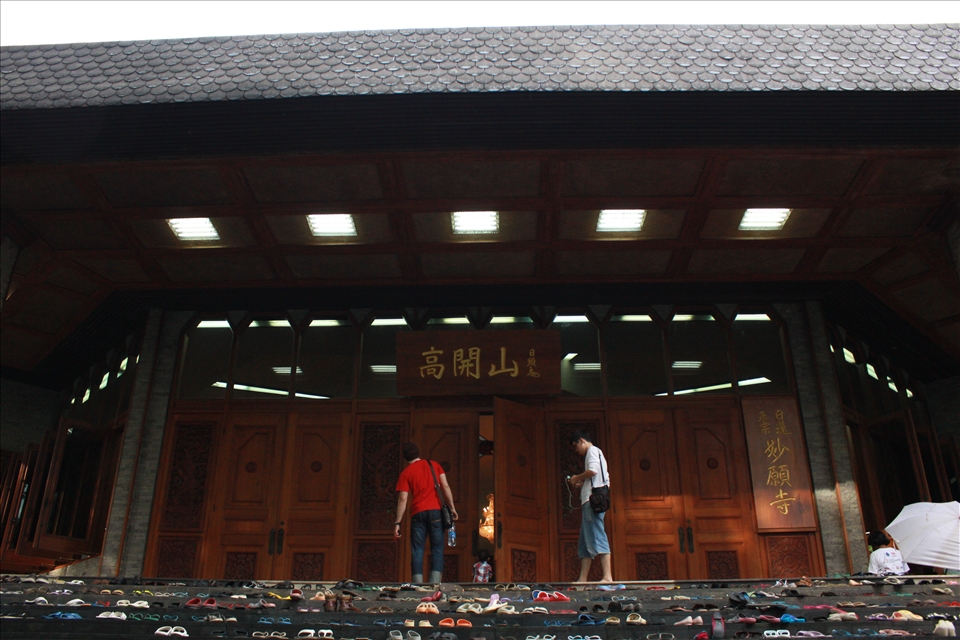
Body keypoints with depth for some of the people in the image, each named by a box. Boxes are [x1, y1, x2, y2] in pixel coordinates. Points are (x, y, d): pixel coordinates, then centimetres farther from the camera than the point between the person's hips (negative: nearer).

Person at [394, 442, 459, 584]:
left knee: (417, 550, 3)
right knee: (437, 549, 3)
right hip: (436, 511, 1)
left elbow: (403, 499, 1)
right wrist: (452, 508, 6)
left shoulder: (406, 473, 7)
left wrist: (398, 523, 1)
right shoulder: (434, 465, 13)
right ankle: (435, 584, -9)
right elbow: (445, 486, 4)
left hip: (418, 513, -1)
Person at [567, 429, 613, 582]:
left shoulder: (592, 451, 0)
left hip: (593, 500, -10)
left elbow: (593, 471, -19)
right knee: (585, 541, 6)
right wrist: (580, 484, 17)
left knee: (596, 537, -15)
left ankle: (607, 576, -18)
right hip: (590, 501, 10)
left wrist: (577, 478, -5)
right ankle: (582, 579, 4)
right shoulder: (595, 453, 29)